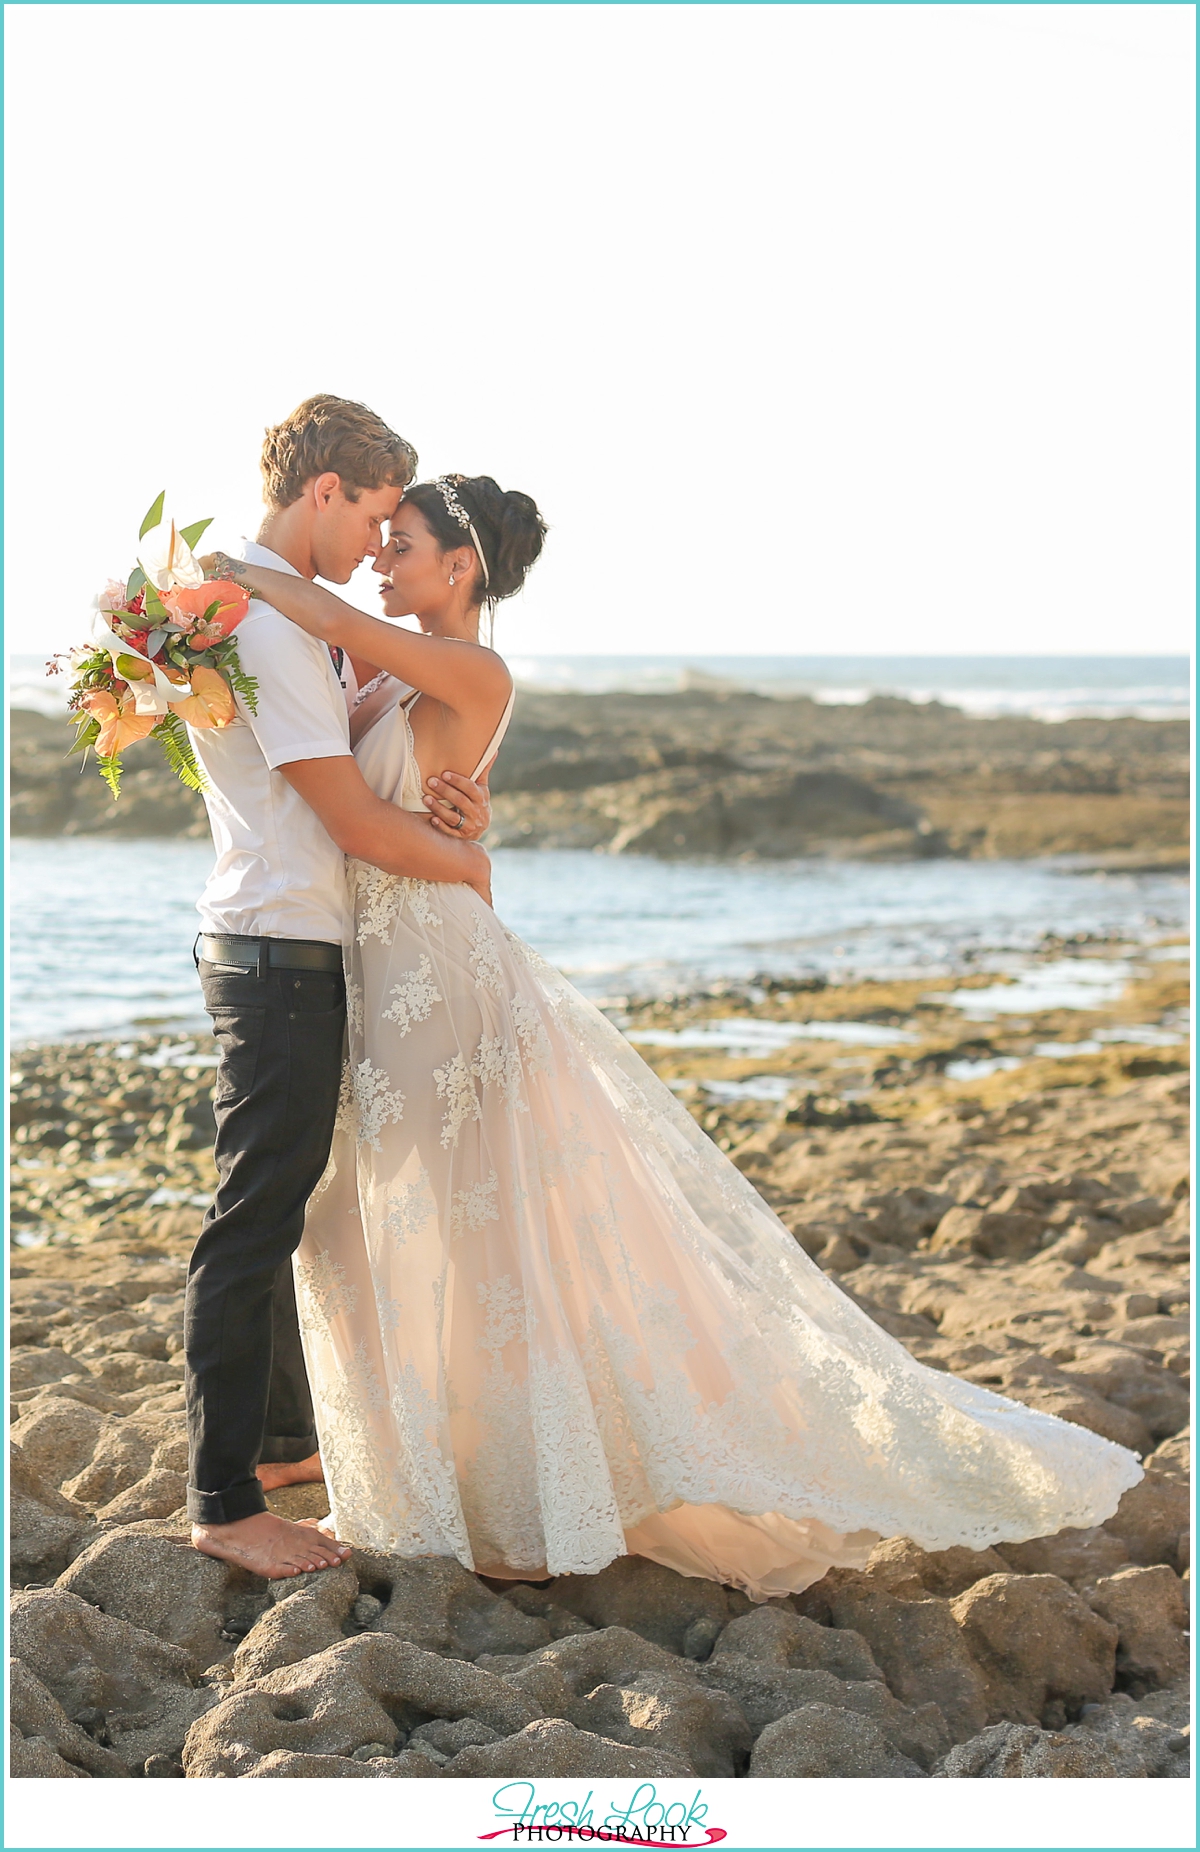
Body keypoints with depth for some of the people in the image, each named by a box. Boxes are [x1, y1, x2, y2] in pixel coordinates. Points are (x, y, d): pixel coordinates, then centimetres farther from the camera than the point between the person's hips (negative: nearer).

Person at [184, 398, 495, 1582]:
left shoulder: (297, 617, 13)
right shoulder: (266, 625, -20)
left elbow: (357, 764, 19)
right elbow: (356, 825, -21)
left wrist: (453, 803, -3)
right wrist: (470, 862, -3)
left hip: (290, 955, 11)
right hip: (280, 957, -11)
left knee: (279, 1207, 20)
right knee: (254, 1221, -7)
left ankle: (282, 1439, 34)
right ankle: (224, 1503, -1)